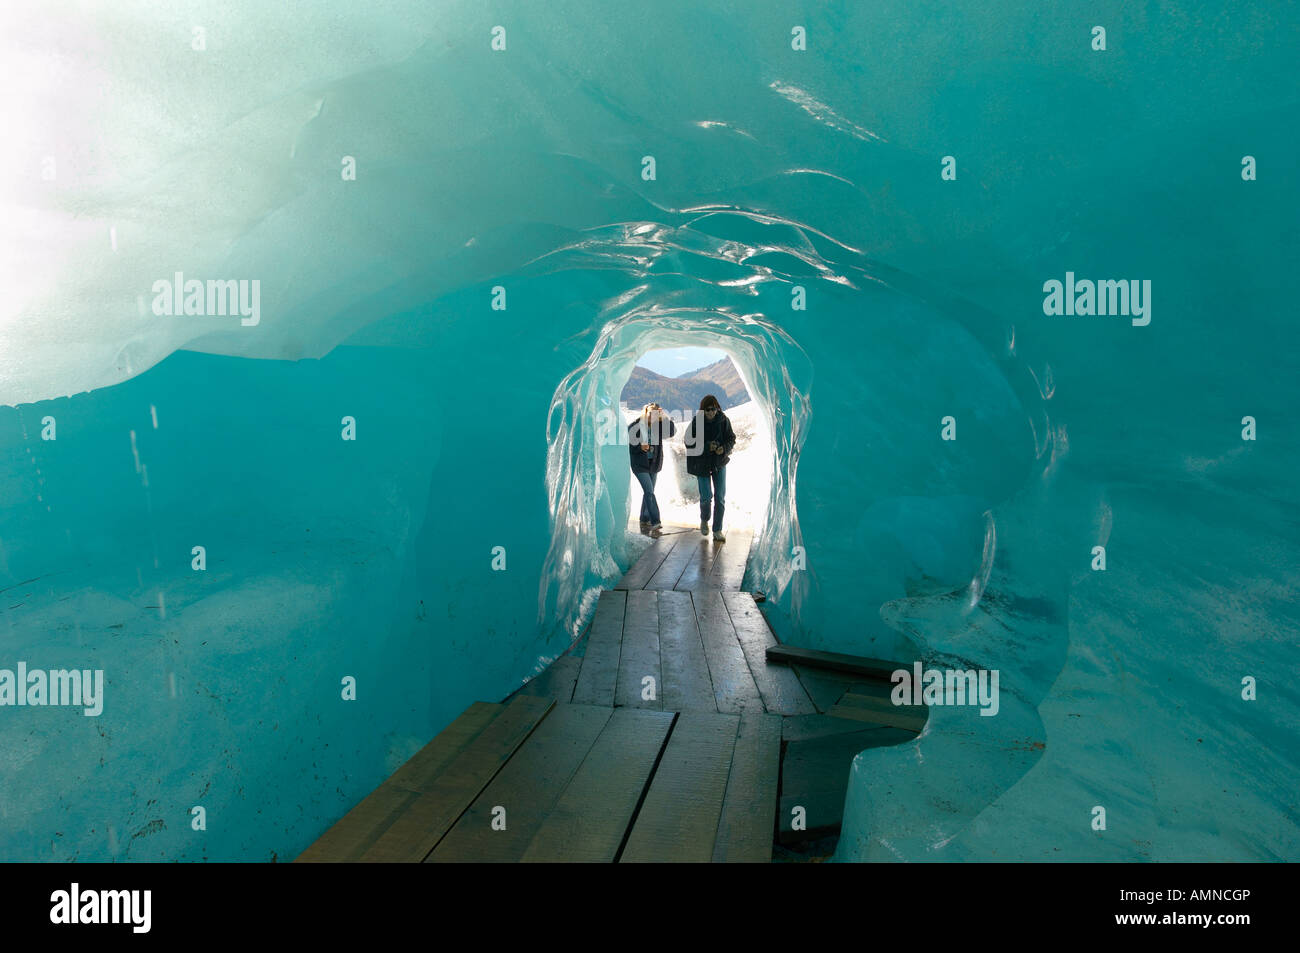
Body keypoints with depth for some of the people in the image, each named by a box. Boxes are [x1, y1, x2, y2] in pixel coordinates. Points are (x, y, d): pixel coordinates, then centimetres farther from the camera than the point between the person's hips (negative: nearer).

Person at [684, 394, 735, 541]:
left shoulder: (723, 420, -7)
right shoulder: (696, 422, -12)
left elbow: (731, 439, 2)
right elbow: (689, 442, -10)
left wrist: (724, 448, -19)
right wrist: (707, 446, -24)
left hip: (719, 463, 2)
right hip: (701, 463, -2)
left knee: (720, 497, 0)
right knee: (706, 496, -5)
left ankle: (717, 530, 11)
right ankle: (704, 520, 27)